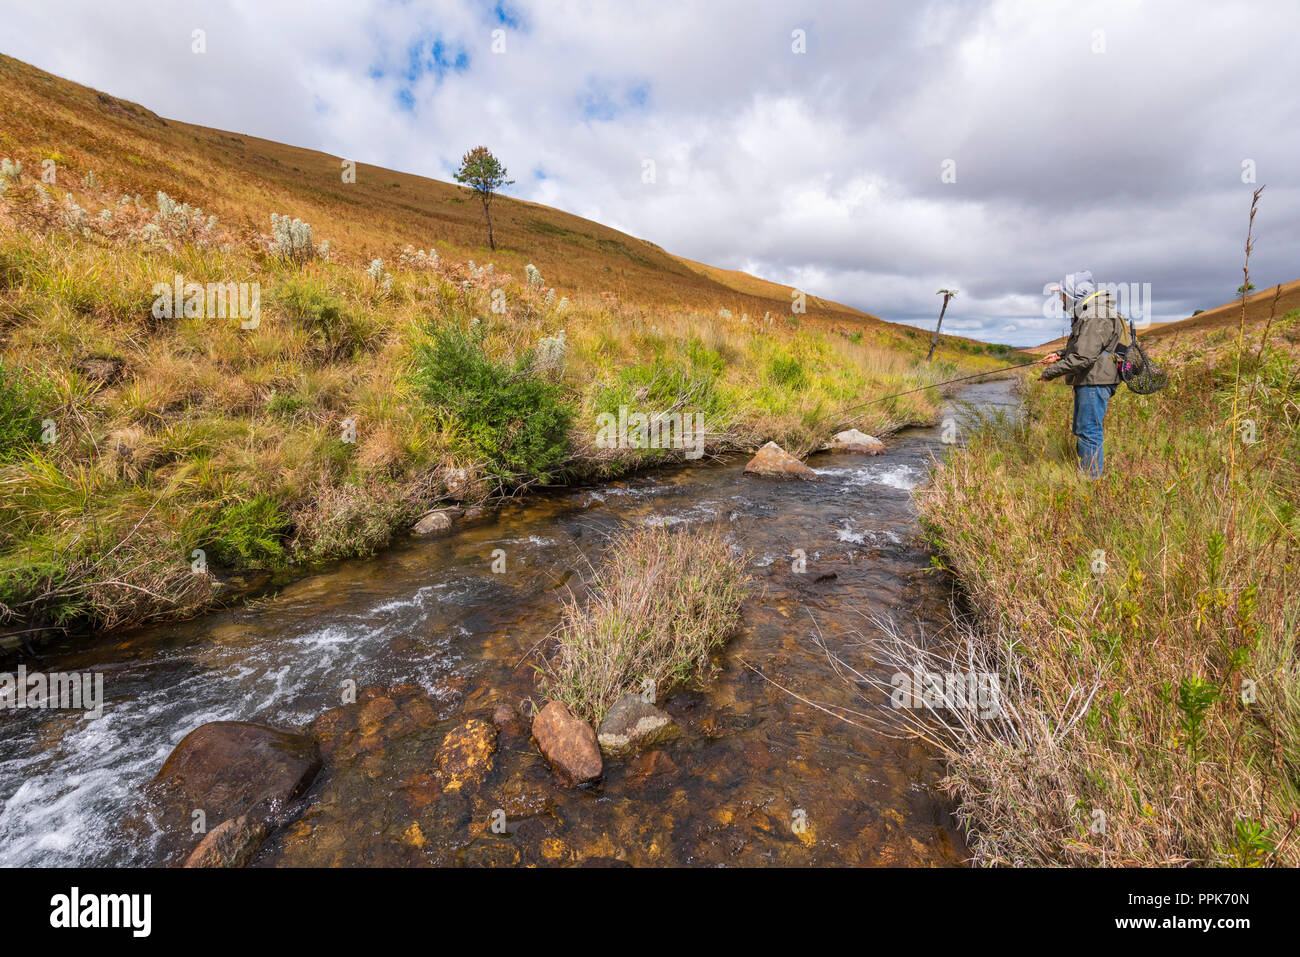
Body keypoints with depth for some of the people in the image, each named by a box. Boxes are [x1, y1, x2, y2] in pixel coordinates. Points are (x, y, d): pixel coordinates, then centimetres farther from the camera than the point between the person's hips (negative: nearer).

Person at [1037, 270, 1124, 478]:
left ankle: (1091, 478, -1)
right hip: (1087, 382, 11)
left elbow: (1083, 357, -26)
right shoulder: (1086, 316, 17)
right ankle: (1084, 472, 27)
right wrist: (1059, 355, 16)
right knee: (1081, 430, 17)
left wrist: (1051, 372, -18)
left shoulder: (1095, 319, -18)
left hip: (1095, 382, -11)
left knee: (1089, 432, -7)